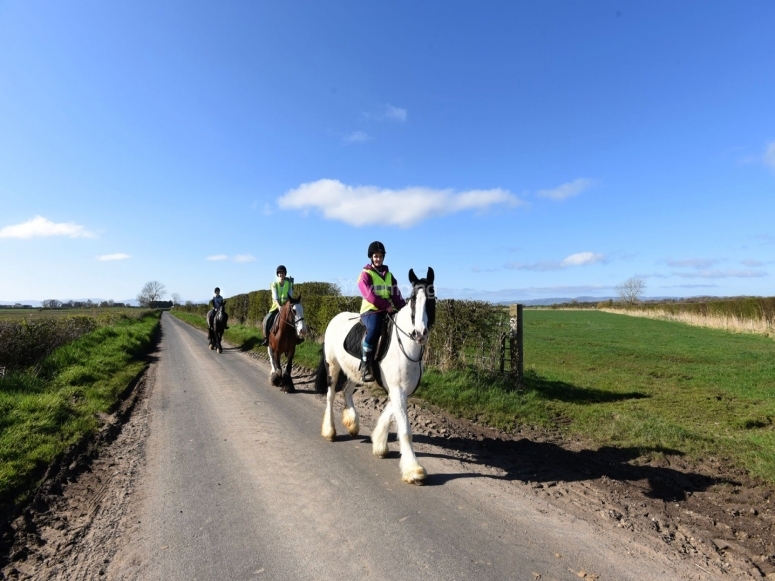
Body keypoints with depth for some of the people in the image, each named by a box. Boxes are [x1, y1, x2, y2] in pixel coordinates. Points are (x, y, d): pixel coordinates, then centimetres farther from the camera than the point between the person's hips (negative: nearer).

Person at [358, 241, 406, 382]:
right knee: (373, 330, -36)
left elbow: (396, 294, 8)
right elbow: (369, 295, -12)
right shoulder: (366, 274, 3)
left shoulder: (389, 275, 19)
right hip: (371, 310, -6)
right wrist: (386, 305, -20)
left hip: (389, 310, 6)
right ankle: (366, 364, -22)